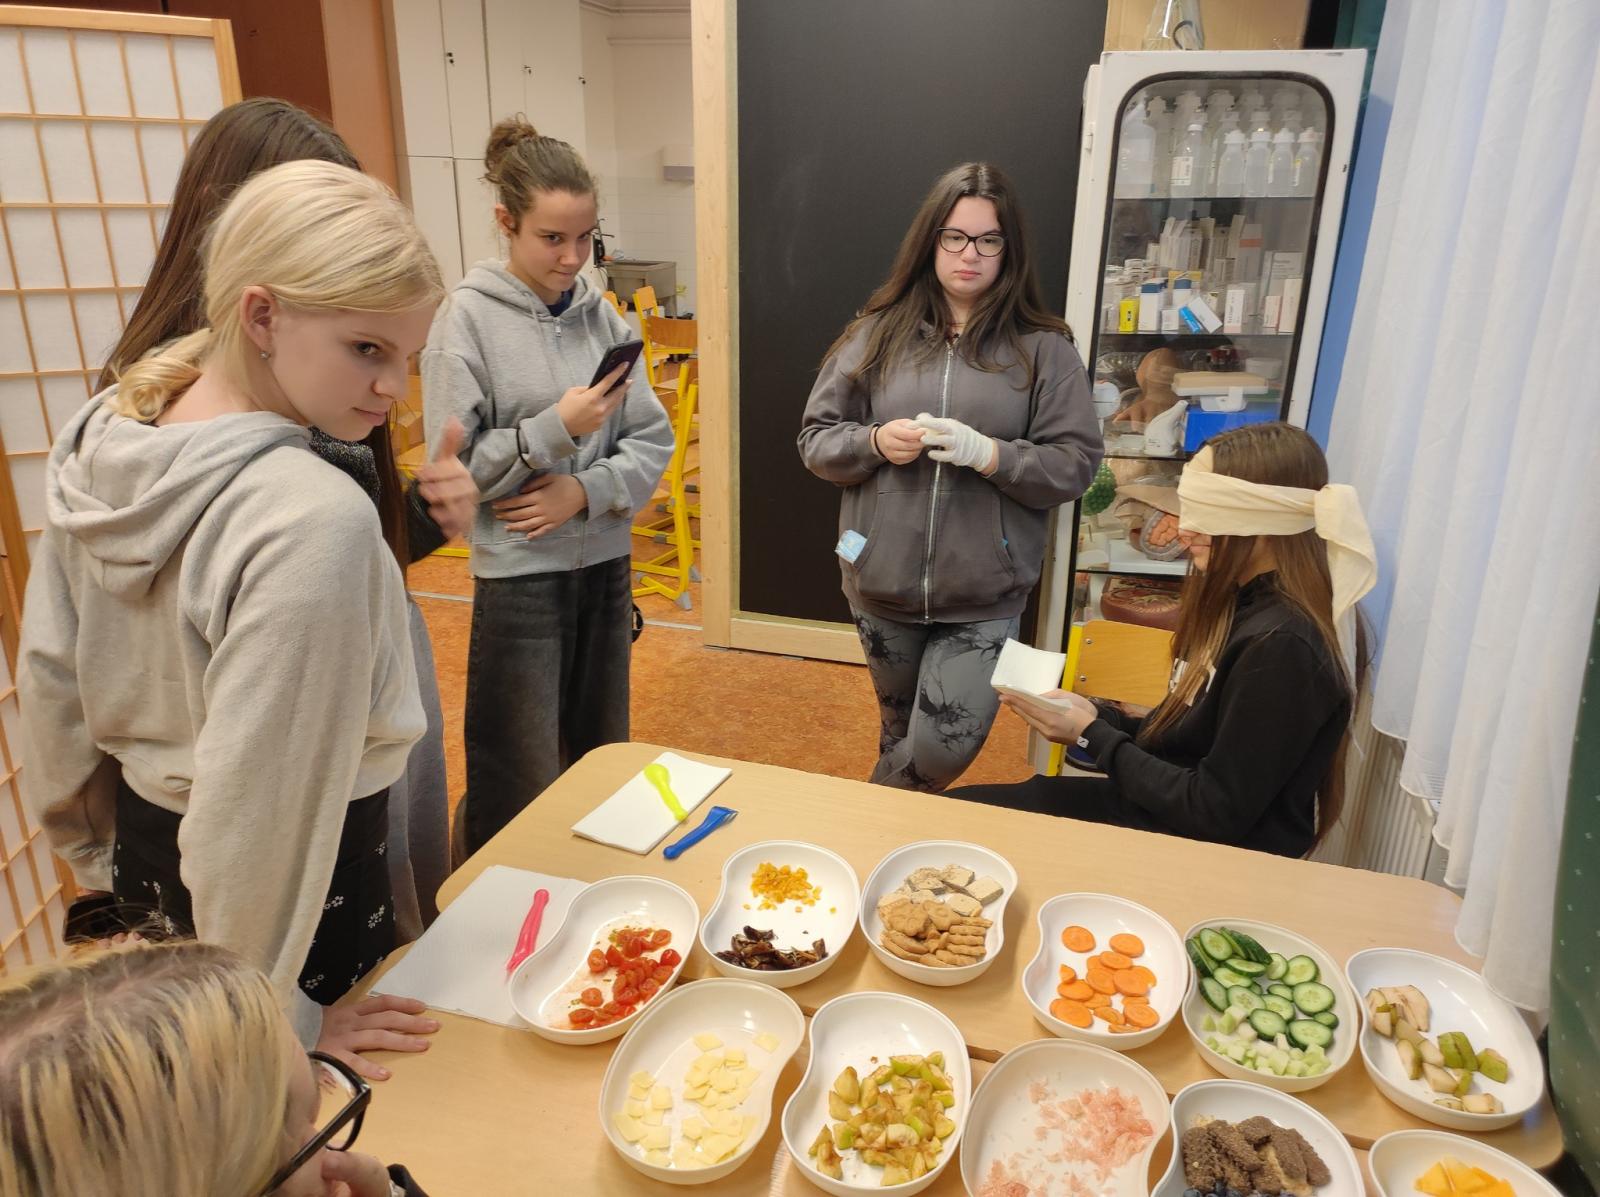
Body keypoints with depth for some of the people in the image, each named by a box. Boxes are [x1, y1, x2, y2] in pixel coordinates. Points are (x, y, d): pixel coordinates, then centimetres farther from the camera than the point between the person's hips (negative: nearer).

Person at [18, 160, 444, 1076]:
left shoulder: (99, 443, -7)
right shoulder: (316, 524, -33)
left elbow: (49, 678, 3)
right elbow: (254, 800, -30)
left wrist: (100, 851, 16)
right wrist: (272, 1015, -15)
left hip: (144, 839, 7)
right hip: (298, 888, -7)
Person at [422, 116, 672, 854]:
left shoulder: (600, 315, 2)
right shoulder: (469, 316, -8)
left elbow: (653, 441, 3)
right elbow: (453, 465, -11)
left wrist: (585, 491, -12)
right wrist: (557, 427, -18)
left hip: (605, 563, 4)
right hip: (518, 573, -4)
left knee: (601, 758, 18)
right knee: (521, 788, 2)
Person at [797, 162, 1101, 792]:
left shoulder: (1043, 348, -3)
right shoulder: (878, 333, 1)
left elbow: (1075, 465, -6)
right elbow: (816, 439, 5)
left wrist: (988, 454, -21)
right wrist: (874, 443, -15)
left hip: (984, 597, -1)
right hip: (881, 583, 2)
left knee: (943, 752, -5)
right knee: (900, 729, 20)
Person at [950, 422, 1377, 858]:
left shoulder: (1282, 646, -25)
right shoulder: (1247, 603, 5)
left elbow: (1214, 814, -23)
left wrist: (1092, 735, -15)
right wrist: (1099, 716, -5)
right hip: (1164, 814, 9)